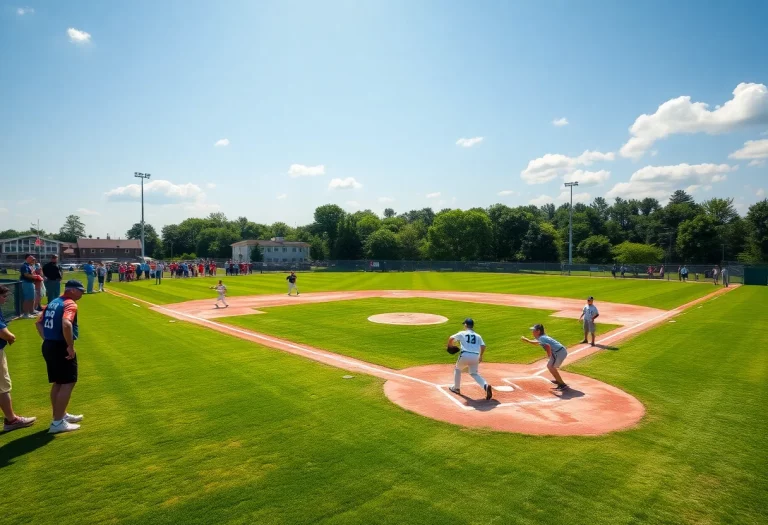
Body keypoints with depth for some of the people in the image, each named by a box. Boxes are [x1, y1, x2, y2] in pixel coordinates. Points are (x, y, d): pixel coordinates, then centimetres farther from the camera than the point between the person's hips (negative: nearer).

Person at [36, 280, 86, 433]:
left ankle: (61, 415, 31)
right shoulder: (70, 304, -16)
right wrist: (70, 346, -23)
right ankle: (57, 422, 1)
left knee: (58, 383, 19)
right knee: (68, 383, -2)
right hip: (61, 348, -10)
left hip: (48, 346, 10)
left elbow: (39, 323, 21)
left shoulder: (53, 303, 14)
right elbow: (66, 324, -32)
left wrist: (47, 340, 16)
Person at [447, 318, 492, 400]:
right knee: (474, 373, 19)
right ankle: (486, 385, -7)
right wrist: (481, 356, 18)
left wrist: (450, 345, 22)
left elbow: (451, 338, 3)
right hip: (475, 356, 3)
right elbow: (483, 346, 6)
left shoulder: (462, 333, 10)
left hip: (465, 355, -3)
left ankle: (456, 388, 30)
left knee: (457, 369, 24)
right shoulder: (477, 336, 17)